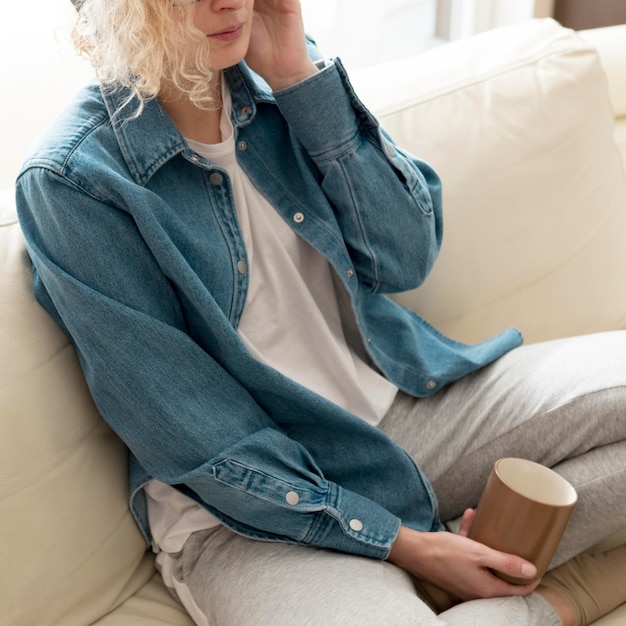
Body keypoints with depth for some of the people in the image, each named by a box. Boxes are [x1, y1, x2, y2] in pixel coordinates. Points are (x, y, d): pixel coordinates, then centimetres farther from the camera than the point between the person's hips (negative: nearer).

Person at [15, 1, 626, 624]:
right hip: (246, 507, -5)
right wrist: (397, 542, -16)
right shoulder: (71, 180, -15)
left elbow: (405, 259, -4)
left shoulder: (279, 76, 1)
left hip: (406, 403, 6)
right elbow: (188, 430, -15)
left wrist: (300, 75, -13)